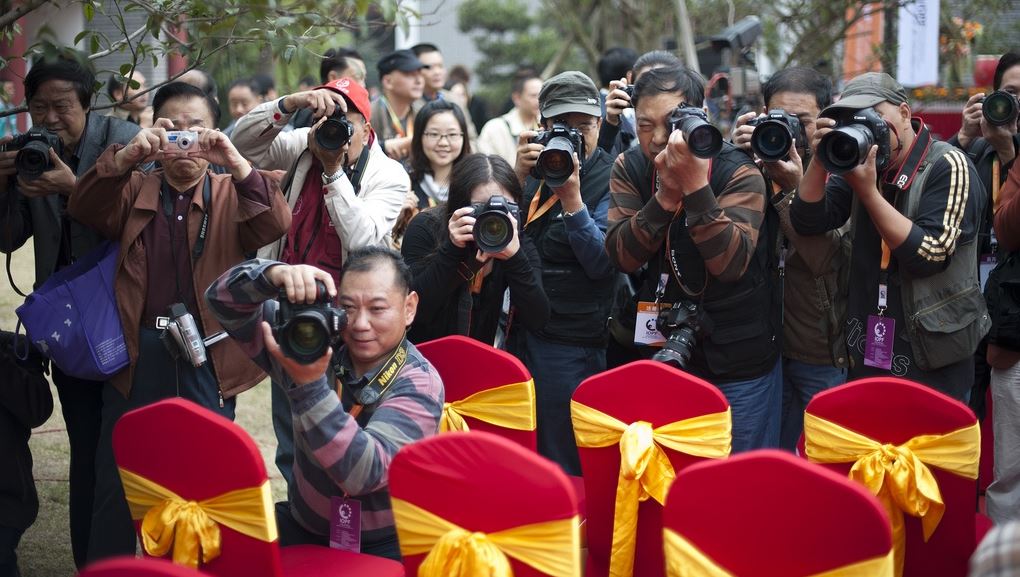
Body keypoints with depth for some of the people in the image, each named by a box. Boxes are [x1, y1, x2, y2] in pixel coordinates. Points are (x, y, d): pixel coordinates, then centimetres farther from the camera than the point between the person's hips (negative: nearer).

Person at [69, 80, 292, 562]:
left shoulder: (232, 195, 7)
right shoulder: (135, 190, 11)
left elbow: (274, 225, -12)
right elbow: (85, 210, -8)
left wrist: (236, 161, -28)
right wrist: (125, 158, -25)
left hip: (209, 358, -1)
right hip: (138, 355, 1)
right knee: (118, 480, 3)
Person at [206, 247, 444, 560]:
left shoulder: (420, 385, -17)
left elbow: (364, 473, -30)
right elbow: (225, 301, -8)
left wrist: (310, 384, -39)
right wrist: (274, 274, -29)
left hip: (381, 547, -4)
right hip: (301, 526, 4)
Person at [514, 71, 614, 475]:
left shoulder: (609, 180, -7)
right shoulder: (537, 169, 10)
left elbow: (602, 263, -16)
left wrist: (570, 196, -25)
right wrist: (519, 175, -12)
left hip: (574, 342, -6)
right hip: (523, 331, 6)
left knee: (562, 463, 2)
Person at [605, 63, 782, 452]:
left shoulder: (738, 172, -15)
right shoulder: (630, 168, -3)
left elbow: (731, 263, -28)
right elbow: (623, 256, -14)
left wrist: (696, 186, -35)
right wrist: (666, 194, -26)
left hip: (739, 364, -3)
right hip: (665, 352, 4)